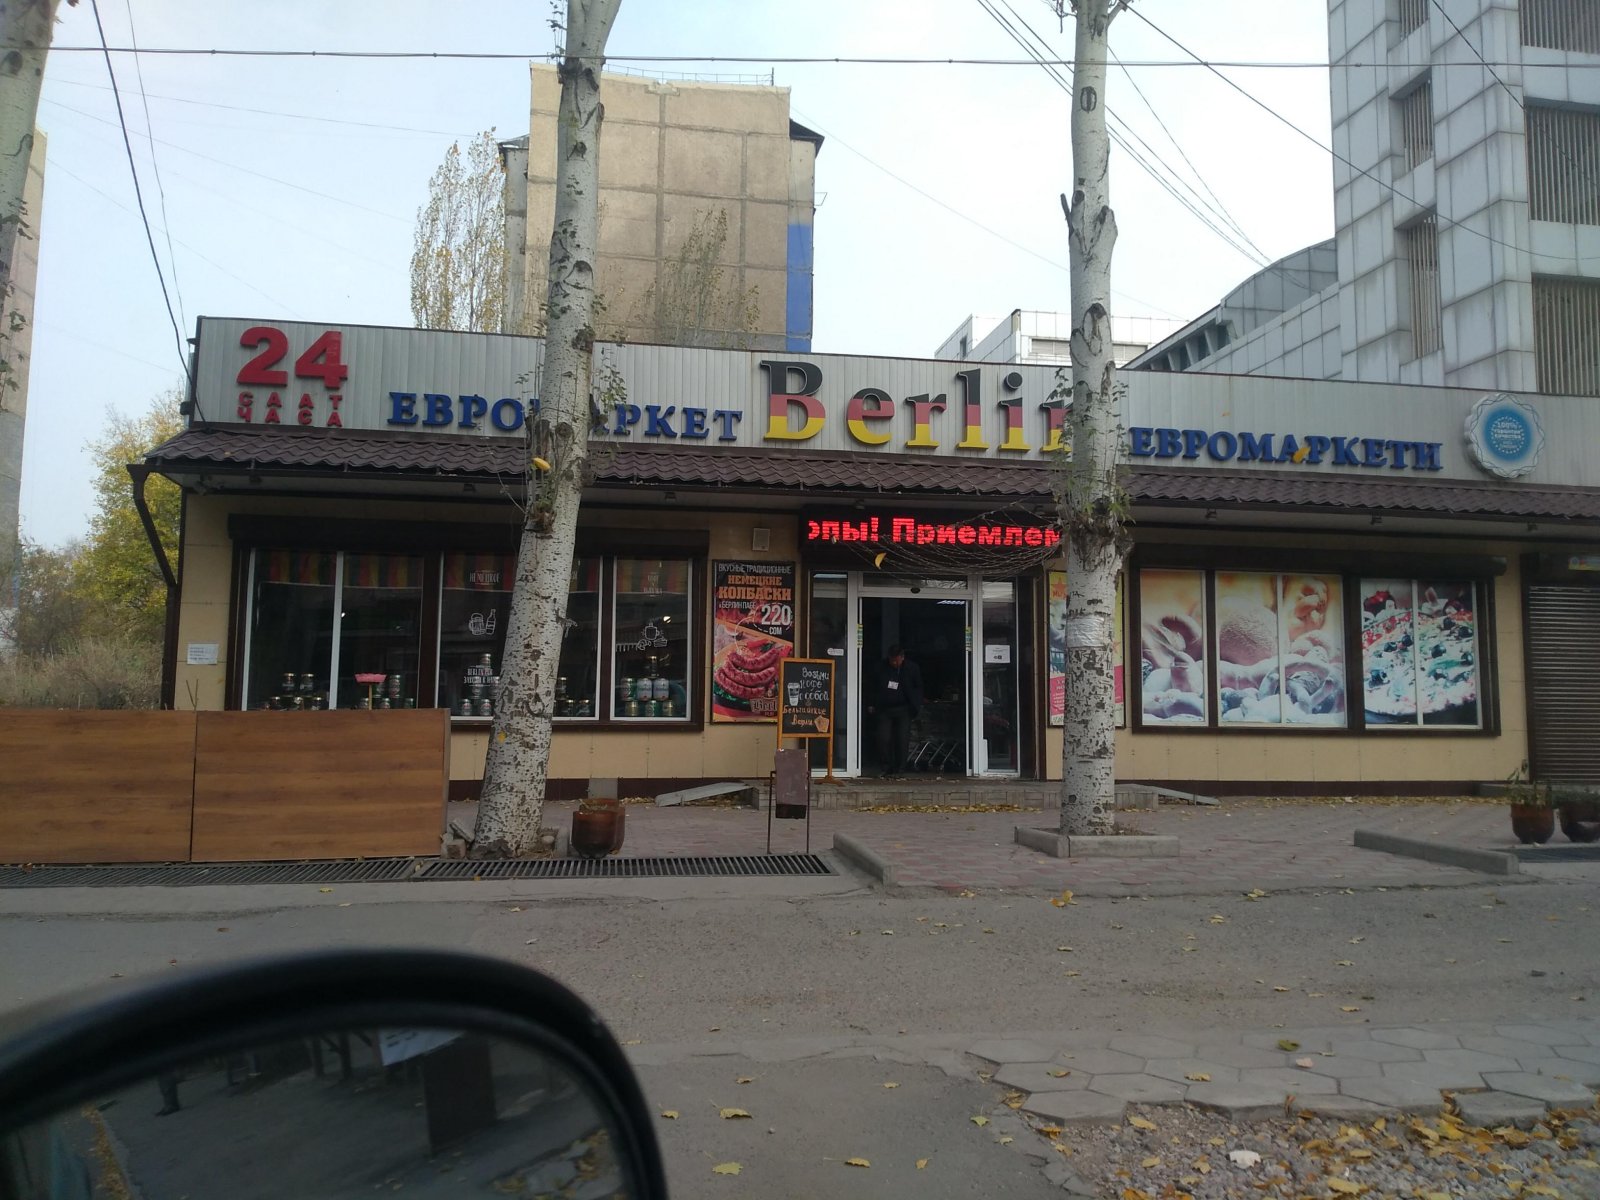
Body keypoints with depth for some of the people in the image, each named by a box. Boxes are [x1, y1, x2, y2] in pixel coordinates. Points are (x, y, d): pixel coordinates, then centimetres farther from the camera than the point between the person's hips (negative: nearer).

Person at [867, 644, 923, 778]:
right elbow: (873, 687, 13)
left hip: (903, 709, -1)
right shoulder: (881, 667, 2)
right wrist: (872, 705, 7)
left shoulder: (912, 668, 0)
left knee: (902, 740, -4)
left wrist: (915, 705, 0)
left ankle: (899, 770, 6)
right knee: (883, 739, -6)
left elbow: (918, 687, 10)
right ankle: (887, 768, 6)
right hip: (884, 709, 1)